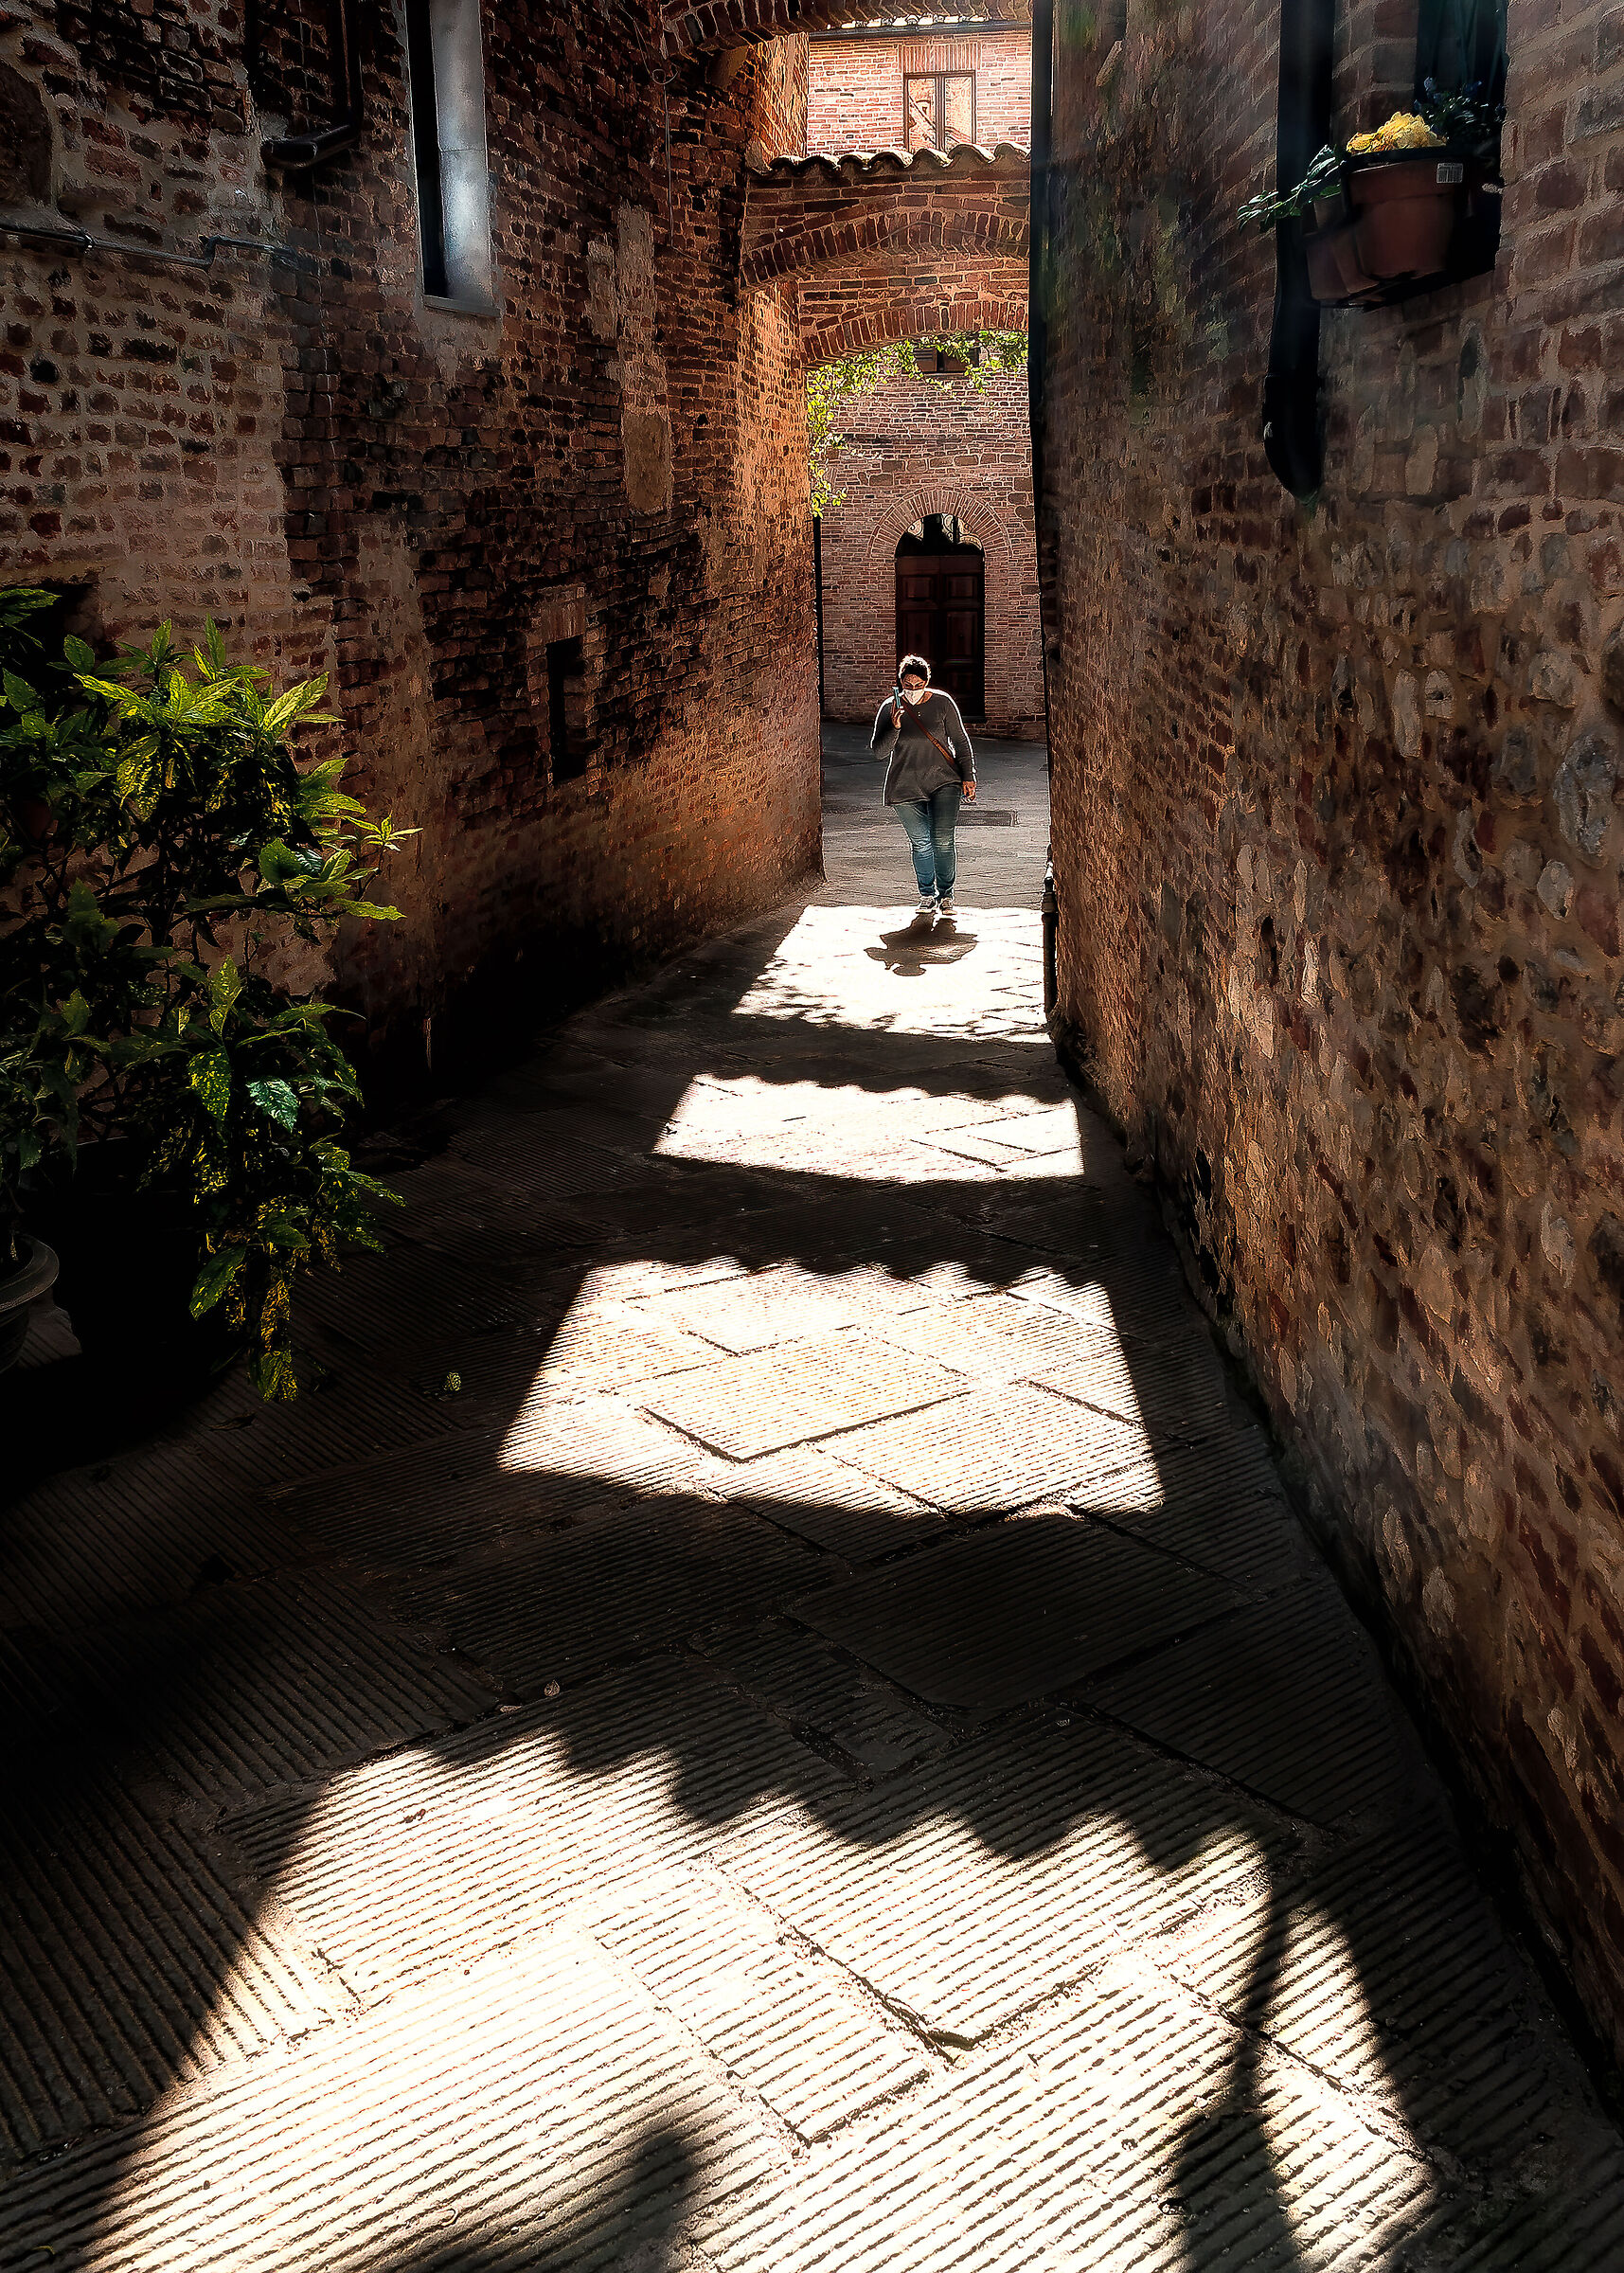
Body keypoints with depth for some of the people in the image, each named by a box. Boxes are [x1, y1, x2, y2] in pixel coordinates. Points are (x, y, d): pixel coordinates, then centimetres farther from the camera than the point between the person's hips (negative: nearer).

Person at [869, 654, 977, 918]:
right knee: (920, 842, 4)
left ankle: (946, 895, 5)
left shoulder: (942, 703, -2)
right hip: (906, 785, 1)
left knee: (943, 841, -9)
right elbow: (879, 751, -6)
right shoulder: (890, 708, -2)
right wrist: (895, 728, -22)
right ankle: (927, 896, 19)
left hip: (943, 780, -1)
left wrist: (968, 776, 2)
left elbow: (960, 741, 6)